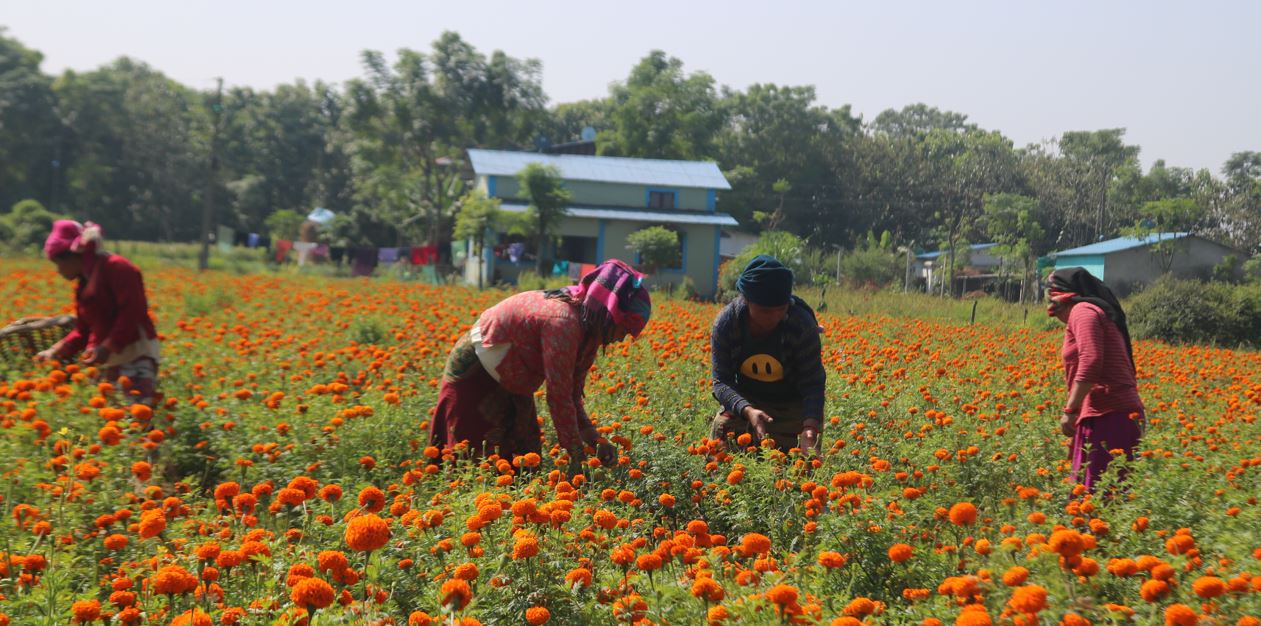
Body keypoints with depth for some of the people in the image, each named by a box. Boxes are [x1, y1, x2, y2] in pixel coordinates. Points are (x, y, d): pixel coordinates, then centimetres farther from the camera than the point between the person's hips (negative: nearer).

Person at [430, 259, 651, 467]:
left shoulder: (586, 330, -3)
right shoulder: (564, 322, -32)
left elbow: (571, 396, 1)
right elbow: (558, 397, -29)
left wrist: (594, 440, -11)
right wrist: (578, 456, -22)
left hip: (509, 383, 10)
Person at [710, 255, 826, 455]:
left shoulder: (803, 325, -24)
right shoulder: (726, 323, -21)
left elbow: (812, 383, -21)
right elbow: (721, 382, -20)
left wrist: (810, 426, -39)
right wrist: (747, 410, -40)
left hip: (789, 406, -1)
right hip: (741, 401, 1)